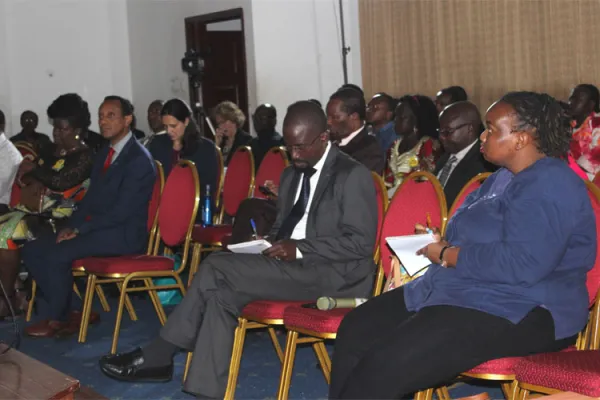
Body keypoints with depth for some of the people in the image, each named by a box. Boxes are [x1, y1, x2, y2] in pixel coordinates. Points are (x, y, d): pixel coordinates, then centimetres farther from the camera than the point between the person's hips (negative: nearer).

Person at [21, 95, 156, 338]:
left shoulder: (139, 159, -14)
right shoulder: (103, 155, 16)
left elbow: (122, 211, -19)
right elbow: (90, 198, 17)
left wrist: (80, 229, -17)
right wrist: (71, 226, -1)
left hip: (123, 233, -9)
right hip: (95, 227, 9)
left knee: (56, 254, -25)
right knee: (32, 250, -3)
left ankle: (57, 319, -5)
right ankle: (64, 313, 1)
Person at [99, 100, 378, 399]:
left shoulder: (353, 176, -8)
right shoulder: (291, 175, 17)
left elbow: (361, 243, -14)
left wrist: (299, 249, -20)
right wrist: (270, 246, -1)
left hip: (333, 276, -8)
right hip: (291, 267, 8)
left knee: (217, 269, -20)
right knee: (221, 292, -19)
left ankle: (156, 356, -9)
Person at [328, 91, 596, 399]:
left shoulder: (549, 185, -16)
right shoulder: (504, 176, 17)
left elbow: (523, 264, -27)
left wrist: (447, 255, -15)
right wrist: (441, 242, 2)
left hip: (518, 314, -11)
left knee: (383, 366, -26)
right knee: (354, 331, 1)